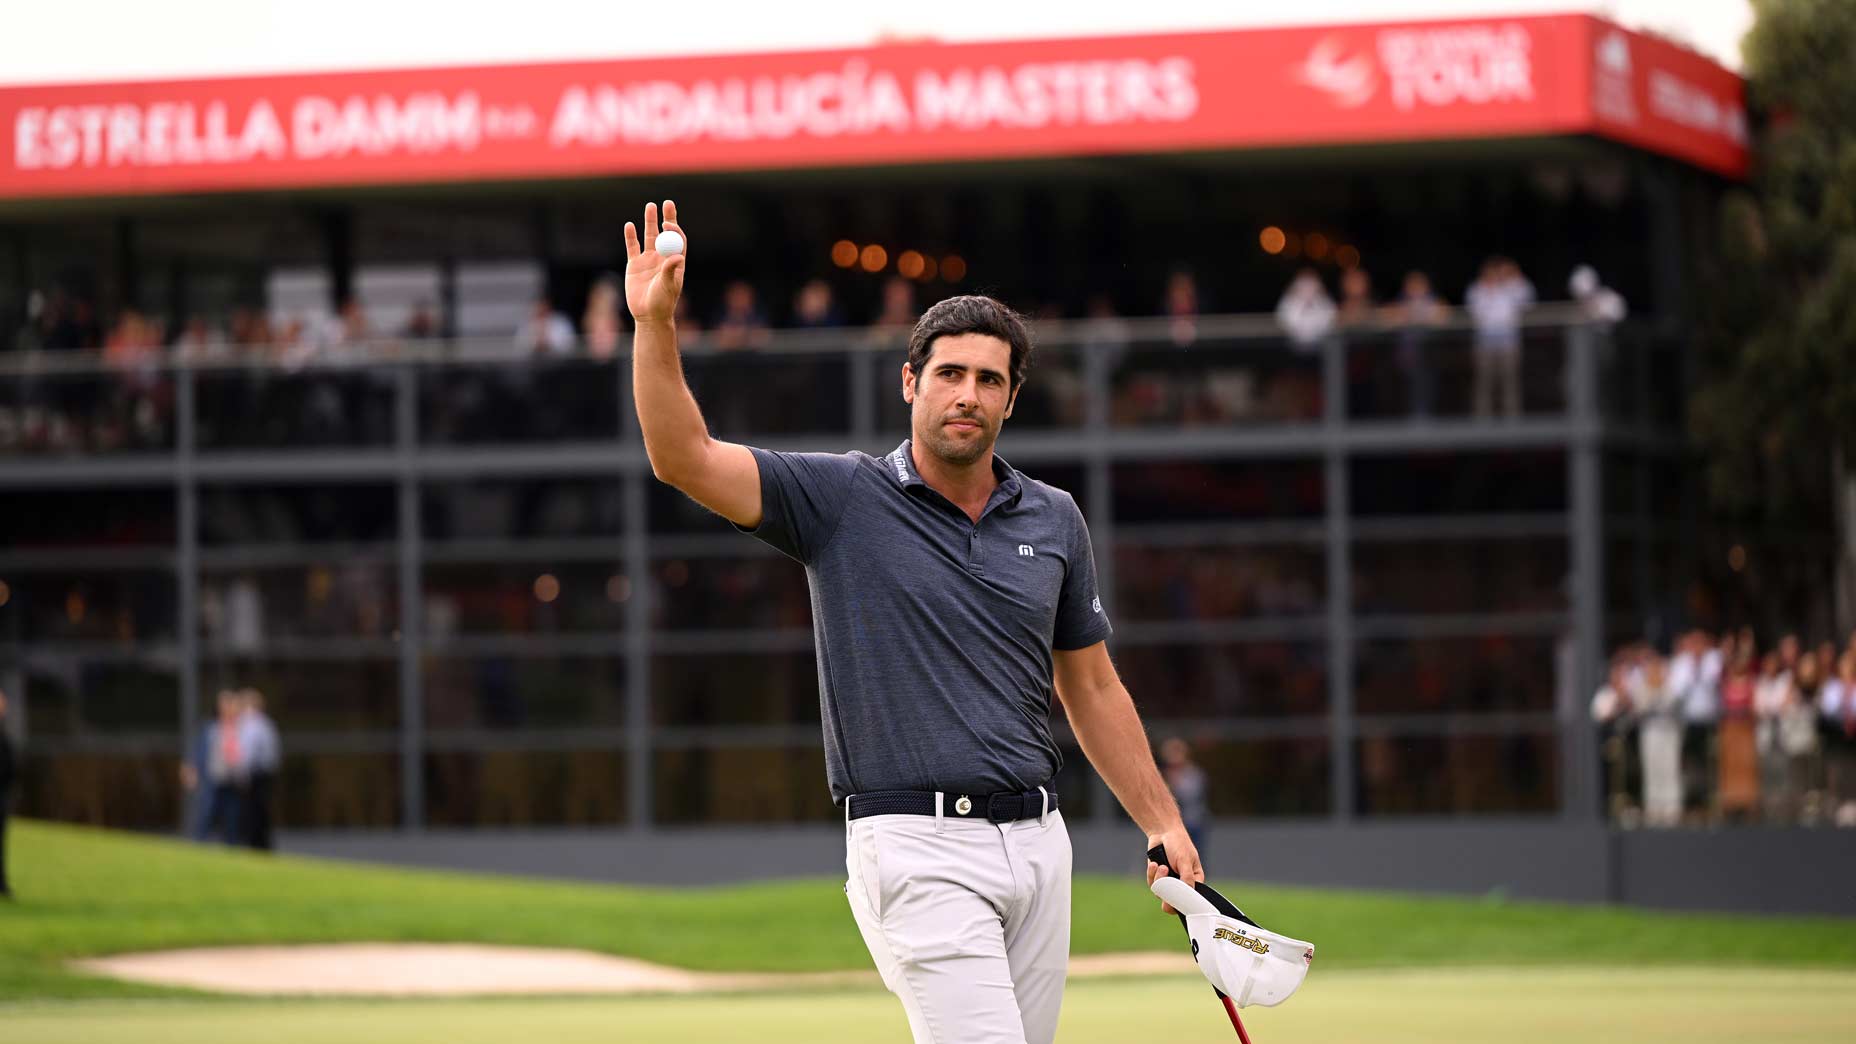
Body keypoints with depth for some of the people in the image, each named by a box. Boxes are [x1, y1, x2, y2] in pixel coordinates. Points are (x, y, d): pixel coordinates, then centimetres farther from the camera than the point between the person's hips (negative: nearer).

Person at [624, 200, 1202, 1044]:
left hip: (1035, 841, 5)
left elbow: (1090, 688, 20)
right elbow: (684, 459, -12)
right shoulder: (843, 499, -1)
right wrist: (655, 324, -25)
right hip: (916, 848, -5)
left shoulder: (1053, 521, 12)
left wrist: (1163, 823, 17)